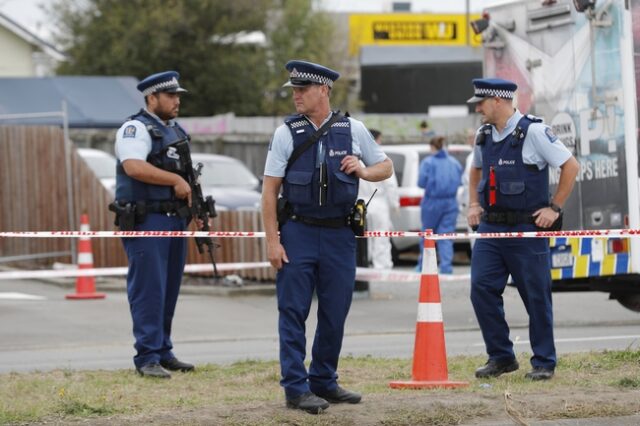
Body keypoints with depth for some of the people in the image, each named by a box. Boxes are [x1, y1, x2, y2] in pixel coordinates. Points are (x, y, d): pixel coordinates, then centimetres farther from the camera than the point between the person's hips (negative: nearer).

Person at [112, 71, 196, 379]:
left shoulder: (175, 131, 19)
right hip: (145, 221, -9)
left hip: (175, 220, 9)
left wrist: (193, 199, 11)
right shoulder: (136, 129, -9)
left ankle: (163, 352, 18)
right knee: (148, 289, -9)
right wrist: (176, 180, -19)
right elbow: (134, 167, -25)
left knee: (169, 290, 11)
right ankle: (147, 358, -8)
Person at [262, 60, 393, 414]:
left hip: (339, 234, 2)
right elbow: (270, 190, -2)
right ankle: (296, 388, 2)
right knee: (293, 312, -3)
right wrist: (272, 241, -9)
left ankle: (324, 382, 21)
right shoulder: (286, 133, -2)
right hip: (298, 231, -2)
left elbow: (386, 167, 16)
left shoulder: (353, 130, 4)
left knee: (335, 312, 7)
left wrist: (361, 171, -7)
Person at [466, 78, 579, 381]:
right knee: (481, 289, -3)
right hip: (490, 228, 6)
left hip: (527, 229, -6)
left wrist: (554, 208, -8)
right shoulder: (484, 136, 10)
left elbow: (570, 166, -8)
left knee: (536, 296, 1)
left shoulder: (533, 132, -10)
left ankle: (544, 362, 12)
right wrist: (474, 204, 18)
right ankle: (500, 357, 9)